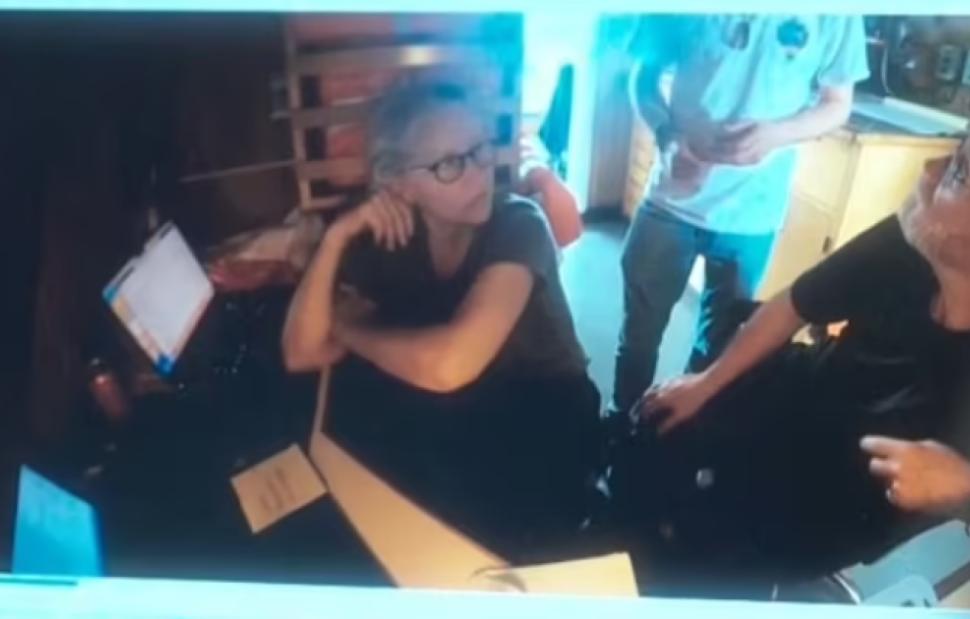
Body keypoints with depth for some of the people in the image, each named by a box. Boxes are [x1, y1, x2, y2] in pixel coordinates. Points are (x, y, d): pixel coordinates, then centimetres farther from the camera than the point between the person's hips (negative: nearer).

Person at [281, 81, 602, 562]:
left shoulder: (517, 226, -23)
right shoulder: (389, 240, -7)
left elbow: (448, 365, -37)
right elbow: (302, 355, -12)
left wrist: (348, 327, -19)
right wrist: (336, 238, -23)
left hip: (542, 429, -5)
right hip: (454, 426, 5)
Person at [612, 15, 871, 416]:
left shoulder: (836, 17, -6)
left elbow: (837, 104, 0)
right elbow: (645, 75, 0)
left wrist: (776, 133, -21)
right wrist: (668, 136, -20)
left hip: (752, 214, 0)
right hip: (675, 197, 0)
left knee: (719, 343, 16)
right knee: (641, 329, 14)